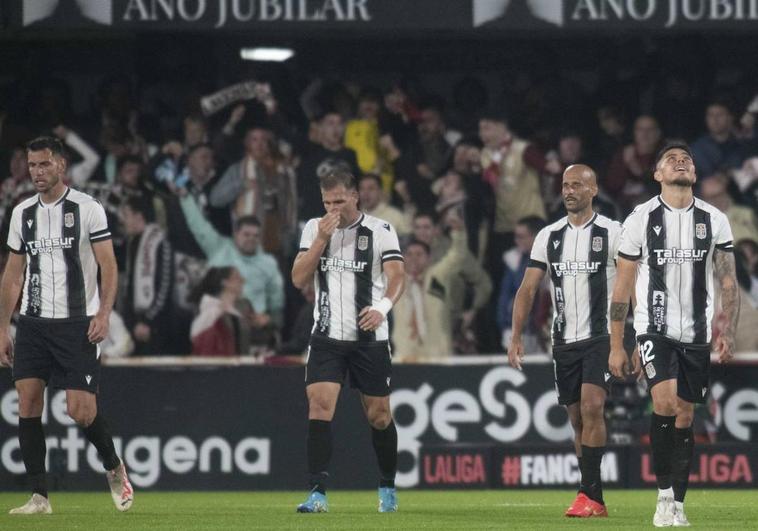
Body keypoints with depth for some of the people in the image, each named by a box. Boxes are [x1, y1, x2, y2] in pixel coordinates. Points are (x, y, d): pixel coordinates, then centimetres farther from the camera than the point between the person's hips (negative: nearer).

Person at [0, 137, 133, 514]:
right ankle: (39, 496, -3)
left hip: (78, 324, -4)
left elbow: (108, 266, -6)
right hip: (33, 323, 4)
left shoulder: (87, 209, -4)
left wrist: (104, 313, -18)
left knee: (81, 409, -10)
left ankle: (114, 467, 19)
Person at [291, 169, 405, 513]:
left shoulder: (380, 230, -2)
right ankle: (318, 494, -18)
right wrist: (321, 238, -10)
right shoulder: (314, 229, 7)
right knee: (319, 405, -15)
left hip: (369, 337, -1)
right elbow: (299, 279, 0)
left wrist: (383, 307, -32)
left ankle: (387, 488, 27)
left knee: (379, 415, 6)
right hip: (326, 336, 1)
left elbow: (397, 275, -12)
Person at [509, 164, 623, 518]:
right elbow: (528, 289, 9)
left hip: (601, 336, -5)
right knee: (577, 419, 7)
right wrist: (516, 337, 0)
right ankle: (594, 500, 14)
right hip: (564, 340, 5)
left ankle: (589, 495, -20)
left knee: (591, 407, -20)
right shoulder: (549, 236, 9)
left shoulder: (612, 233, -3)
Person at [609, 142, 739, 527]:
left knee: (685, 418, 5)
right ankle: (664, 495, -13)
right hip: (654, 329, -3)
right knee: (665, 401, -22)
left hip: (697, 335, 3)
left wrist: (728, 332, -9)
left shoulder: (714, 221, 5)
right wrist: (616, 347, 1)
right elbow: (622, 288, 3)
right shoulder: (641, 219, -1)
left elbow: (728, 283, 6)